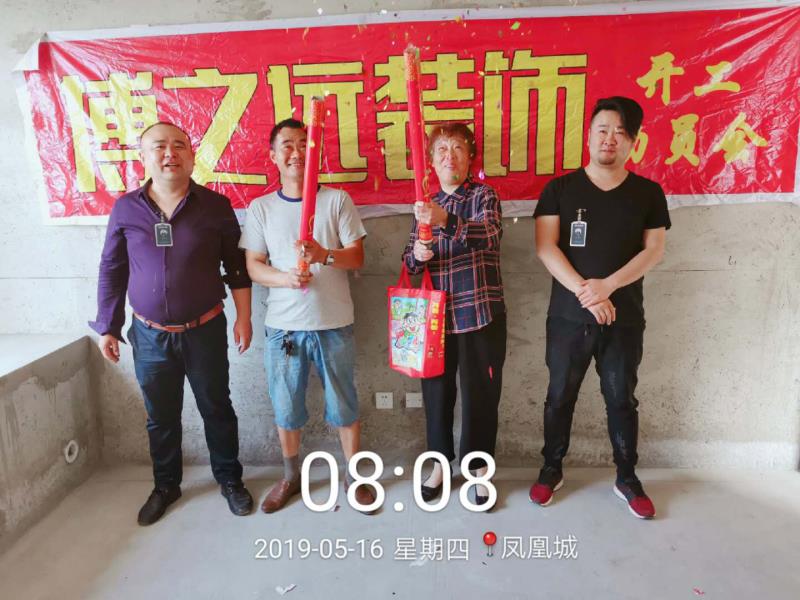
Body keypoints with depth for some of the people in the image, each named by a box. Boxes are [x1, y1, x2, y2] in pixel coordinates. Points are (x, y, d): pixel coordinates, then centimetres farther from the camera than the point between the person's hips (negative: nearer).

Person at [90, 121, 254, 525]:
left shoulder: (215, 206, -5)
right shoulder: (125, 209, -2)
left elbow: (236, 266, 0)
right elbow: (111, 271, 5)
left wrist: (243, 317, -2)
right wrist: (107, 327, 5)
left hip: (205, 331, -1)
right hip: (150, 336, 2)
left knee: (216, 409, 12)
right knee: (160, 417, 16)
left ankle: (229, 480, 32)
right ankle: (166, 486, 38)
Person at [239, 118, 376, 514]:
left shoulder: (337, 200, 0)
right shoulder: (261, 207, 3)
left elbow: (357, 256, -4)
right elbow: (253, 266, 1)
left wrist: (324, 255, -24)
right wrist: (285, 278, -19)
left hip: (334, 324, -1)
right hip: (283, 326, 1)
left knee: (344, 406, 11)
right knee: (285, 408, 14)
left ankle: (354, 476, 31)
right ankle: (291, 477, 35)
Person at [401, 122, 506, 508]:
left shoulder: (483, 195, -2)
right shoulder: (425, 206, 12)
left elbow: (489, 234, -24)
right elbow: (409, 260, 12)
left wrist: (446, 221, -42)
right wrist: (416, 255, -13)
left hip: (479, 314, -4)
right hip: (435, 317, 4)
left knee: (480, 395, 6)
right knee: (437, 392, 12)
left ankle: (479, 468, 25)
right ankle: (441, 463, 31)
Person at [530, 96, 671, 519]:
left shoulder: (648, 193, 4)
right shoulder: (559, 189, 0)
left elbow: (654, 250, -2)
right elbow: (545, 247, -8)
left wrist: (606, 286, -17)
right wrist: (584, 292, -17)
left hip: (625, 318, 1)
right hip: (568, 315, 0)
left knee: (622, 399, 12)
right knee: (560, 396, 11)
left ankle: (627, 478, 29)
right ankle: (551, 470, 28)